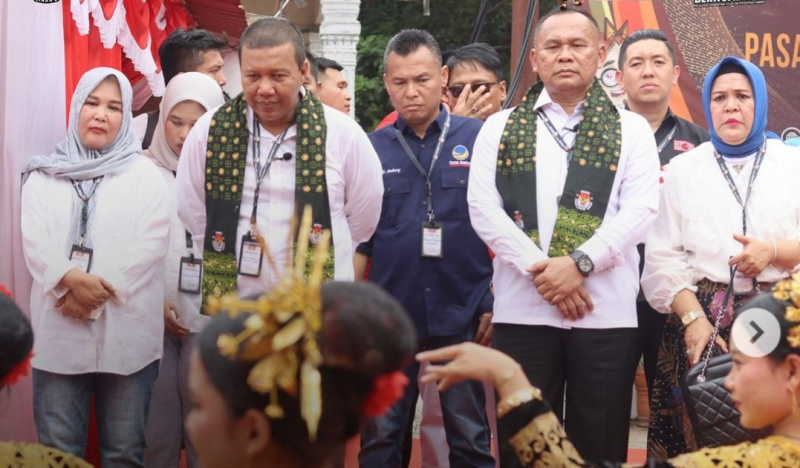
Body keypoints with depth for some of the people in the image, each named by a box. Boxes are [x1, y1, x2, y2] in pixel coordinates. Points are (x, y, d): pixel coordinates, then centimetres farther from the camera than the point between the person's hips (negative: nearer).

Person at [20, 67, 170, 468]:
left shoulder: (145, 175, 7)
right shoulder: (44, 174, 11)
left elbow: (151, 243, -5)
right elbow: (33, 239, -1)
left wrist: (102, 290, -16)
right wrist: (71, 279, -20)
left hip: (126, 332, -1)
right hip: (59, 330, 1)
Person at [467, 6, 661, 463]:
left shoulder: (631, 129, 9)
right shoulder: (500, 127, 11)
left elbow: (641, 209, -2)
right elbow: (483, 208, 1)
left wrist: (579, 262, -15)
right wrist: (540, 269, -11)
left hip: (606, 312, 0)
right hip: (522, 309, 1)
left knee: (599, 444, 4)